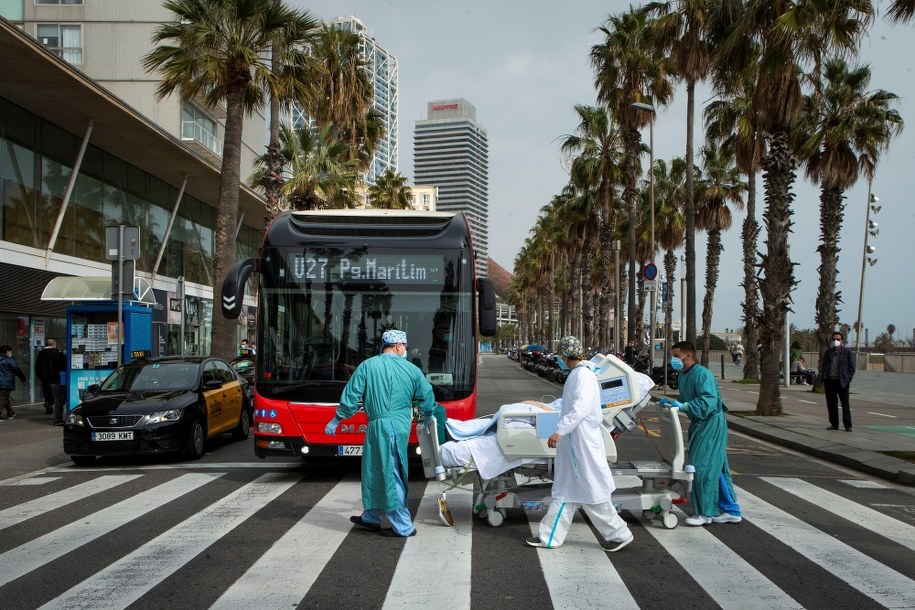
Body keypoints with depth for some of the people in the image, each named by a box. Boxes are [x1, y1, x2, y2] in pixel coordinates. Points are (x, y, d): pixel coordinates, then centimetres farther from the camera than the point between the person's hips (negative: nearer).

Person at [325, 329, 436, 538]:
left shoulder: (368, 366, -2)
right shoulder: (412, 370, 5)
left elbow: (351, 395, -2)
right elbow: (427, 398, 12)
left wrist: (335, 421, 8)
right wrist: (428, 416, 33)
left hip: (380, 425, -4)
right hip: (401, 425, 5)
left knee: (389, 474, 1)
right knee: (376, 470, 18)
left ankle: (403, 526, 5)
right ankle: (371, 517, 31)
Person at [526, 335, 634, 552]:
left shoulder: (583, 374, -17)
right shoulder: (578, 373, 12)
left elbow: (581, 408, -28)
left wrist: (560, 431, -32)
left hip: (581, 442, -10)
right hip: (573, 442, 10)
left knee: (592, 491, -2)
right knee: (564, 490, 12)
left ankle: (619, 533, 11)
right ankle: (549, 537, 17)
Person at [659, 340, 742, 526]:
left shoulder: (702, 374, -19)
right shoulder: (684, 376, 10)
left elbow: (709, 401, -29)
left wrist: (683, 406, -32)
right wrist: (672, 402, 2)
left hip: (711, 425, -9)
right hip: (700, 425, 9)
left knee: (702, 467, -7)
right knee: (716, 469, 13)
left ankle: (706, 512, 4)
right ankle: (730, 510, 21)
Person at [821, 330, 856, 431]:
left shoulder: (848, 352, 2)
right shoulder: (828, 352, 12)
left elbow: (852, 367, 2)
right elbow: (823, 366, 15)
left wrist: (848, 379, -6)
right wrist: (823, 380, 6)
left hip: (842, 382, -3)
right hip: (829, 381, 4)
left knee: (845, 404, -2)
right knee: (831, 404, 5)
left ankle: (848, 425, 2)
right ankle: (834, 424, 13)